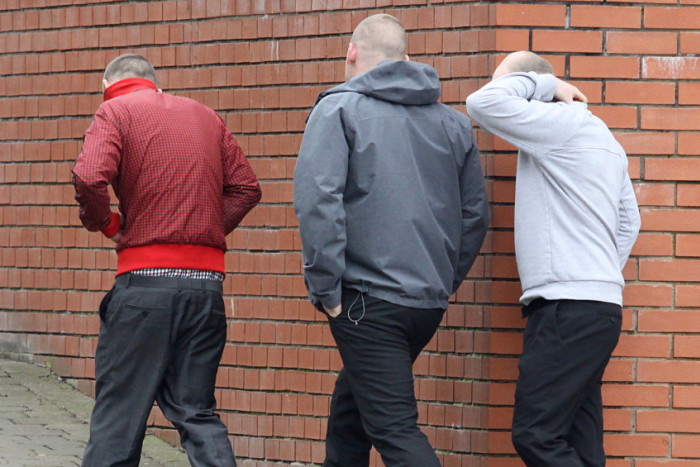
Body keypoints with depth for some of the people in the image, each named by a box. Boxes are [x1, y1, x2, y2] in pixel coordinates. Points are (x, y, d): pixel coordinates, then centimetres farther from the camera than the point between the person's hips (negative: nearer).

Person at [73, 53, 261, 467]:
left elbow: (89, 178, -15)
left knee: (119, 414, 1)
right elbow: (246, 187, 13)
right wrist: (210, 228, 12)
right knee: (197, 412, 9)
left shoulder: (116, 110, 2)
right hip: (207, 280, 5)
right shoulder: (206, 115, 19)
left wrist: (104, 223, 1)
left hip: (147, 279, -5)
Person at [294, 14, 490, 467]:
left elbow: (317, 200, -15)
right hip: (430, 303, 7)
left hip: (368, 301, -6)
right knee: (350, 406, 23)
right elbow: (476, 214, 16)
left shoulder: (339, 109, -3)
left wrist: (327, 289, -11)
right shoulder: (453, 122, 14)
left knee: (394, 429, -8)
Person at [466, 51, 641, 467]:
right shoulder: (595, 133, 22)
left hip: (570, 308, -10)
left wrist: (539, 83, -2)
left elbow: (484, 103, -15)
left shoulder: (565, 123, -8)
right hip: (596, 307, 10)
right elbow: (629, 222, 25)